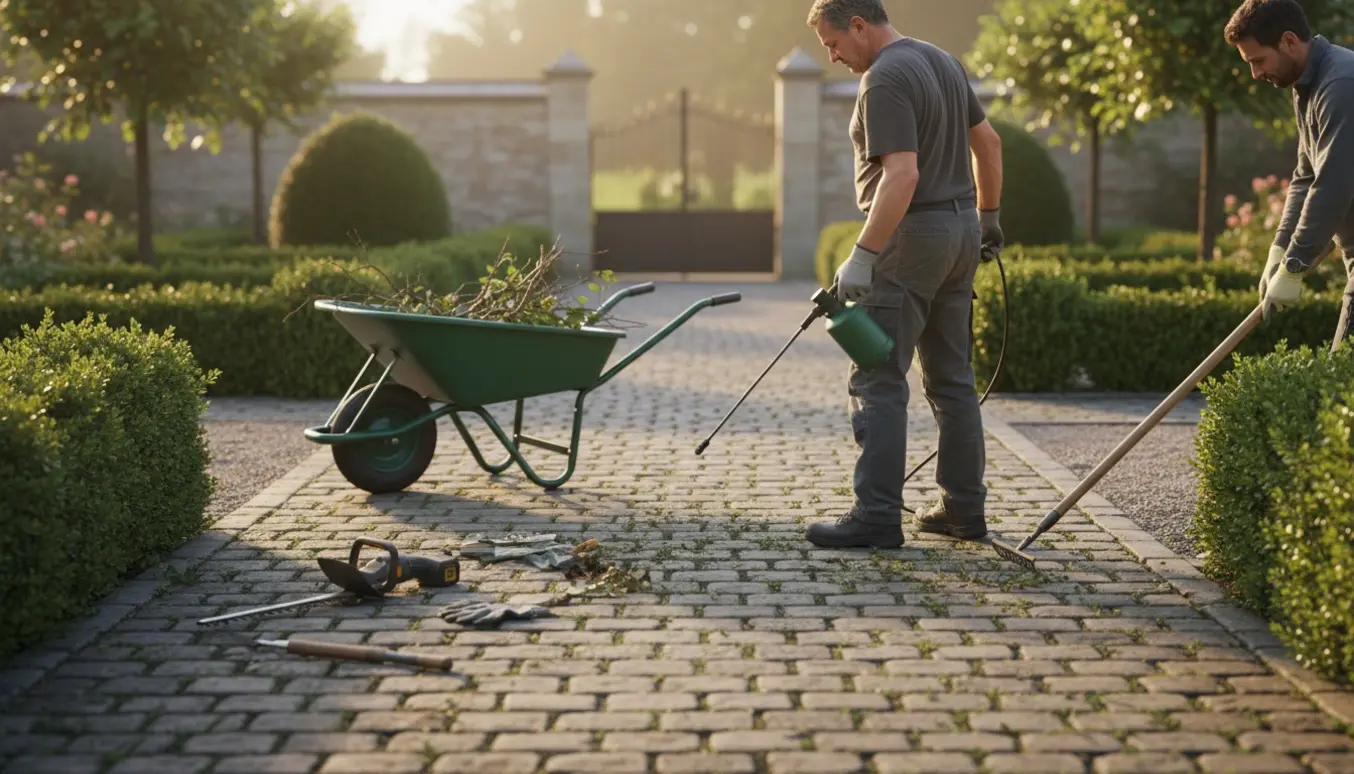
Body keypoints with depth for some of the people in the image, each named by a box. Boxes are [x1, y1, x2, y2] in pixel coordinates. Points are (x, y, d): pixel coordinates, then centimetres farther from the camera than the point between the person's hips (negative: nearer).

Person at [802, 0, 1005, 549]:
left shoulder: (884, 79, -17)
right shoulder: (942, 60, 13)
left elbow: (902, 175, -26)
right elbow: (988, 142, 21)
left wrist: (862, 255, -27)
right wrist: (988, 215, 31)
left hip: (911, 236, -10)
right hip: (960, 229, 10)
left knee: (878, 380, -6)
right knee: (952, 378, 13)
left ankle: (877, 517, -7)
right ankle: (964, 508, 17)